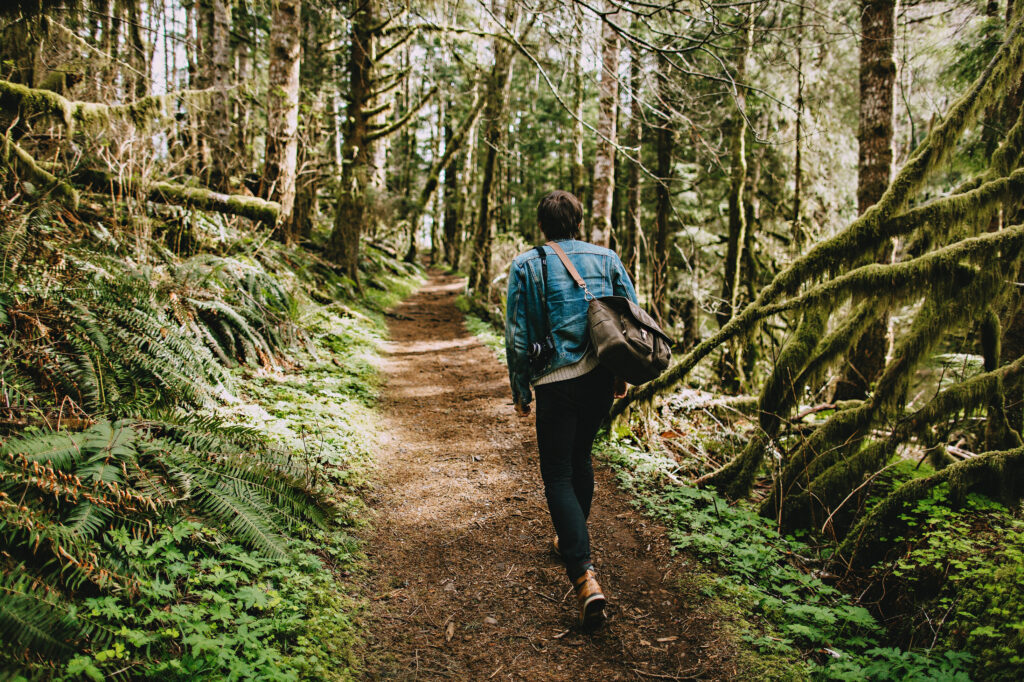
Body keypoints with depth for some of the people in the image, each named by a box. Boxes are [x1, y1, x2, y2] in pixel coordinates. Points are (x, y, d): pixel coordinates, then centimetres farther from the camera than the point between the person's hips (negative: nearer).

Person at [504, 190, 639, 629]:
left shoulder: (526, 266, -1)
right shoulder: (606, 258, 7)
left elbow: (518, 337, -3)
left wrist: (520, 391, 7)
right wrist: (622, 375, 19)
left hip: (556, 382, -4)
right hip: (601, 377, 4)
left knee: (558, 475, 0)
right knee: (580, 456, 24)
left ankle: (584, 574, -14)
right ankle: (571, 538, 40)